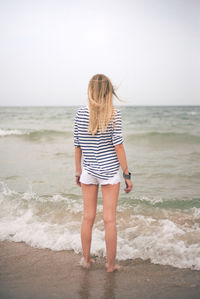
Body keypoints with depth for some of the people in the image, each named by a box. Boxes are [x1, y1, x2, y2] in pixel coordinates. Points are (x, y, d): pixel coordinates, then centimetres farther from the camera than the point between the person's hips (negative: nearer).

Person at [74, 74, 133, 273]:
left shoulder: (81, 113, 0)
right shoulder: (114, 114, -9)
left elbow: (77, 146, 4)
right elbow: (118, 145, -10)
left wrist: (78, 171, 14)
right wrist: (127, 174, -4)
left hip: (89, 171, 3)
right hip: (110, 171, -3)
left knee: (88, 217, 12)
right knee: (109, 219, 4)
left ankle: (86, 259, 26)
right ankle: (111, 264, 15)